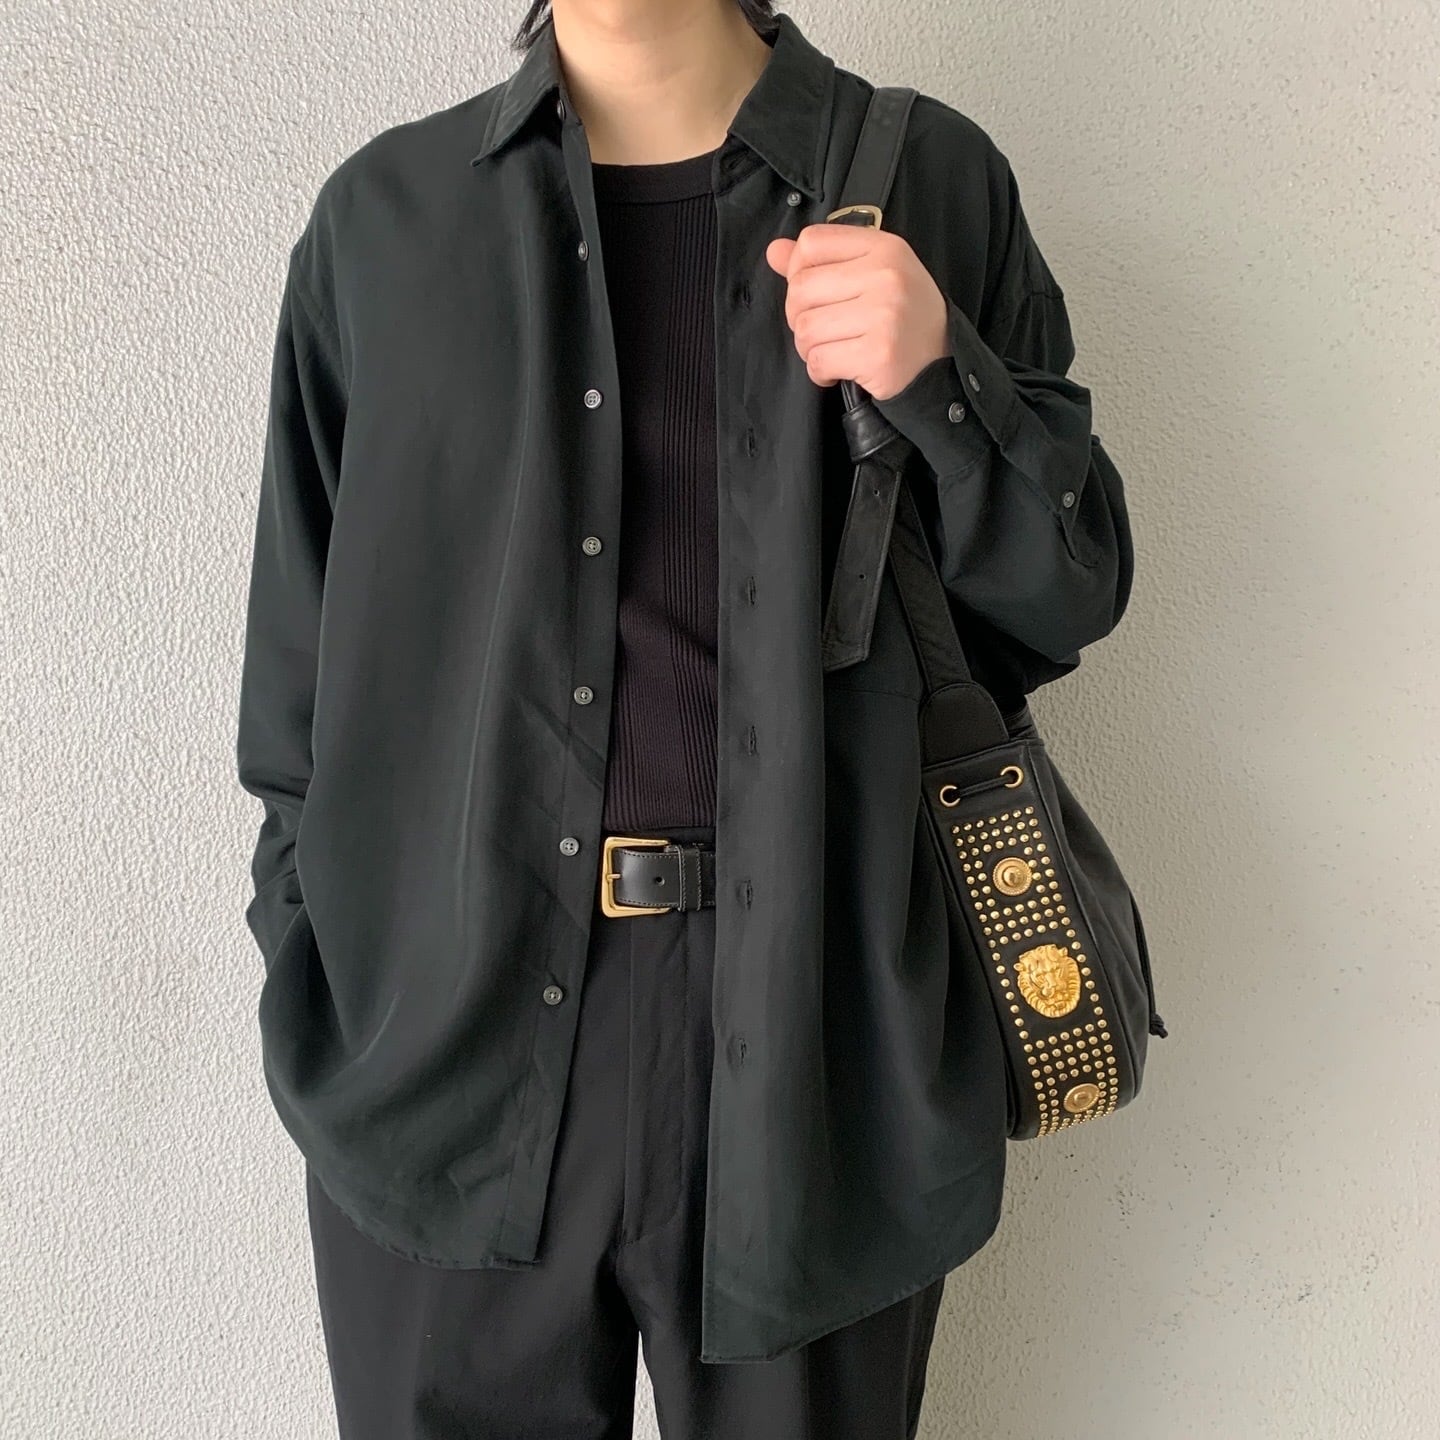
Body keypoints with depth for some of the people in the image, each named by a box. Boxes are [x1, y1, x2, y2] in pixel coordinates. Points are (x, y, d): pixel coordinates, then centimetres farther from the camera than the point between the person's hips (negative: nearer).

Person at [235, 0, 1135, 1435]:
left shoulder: (933, 183, 3)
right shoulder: (382, 213, 6)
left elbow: (1071, 593, 3)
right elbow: (301, 643, 8)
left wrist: (939, 382, -14)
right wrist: (305, 980, 7)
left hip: (816, 1039, 0)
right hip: (448, 1048, 1)